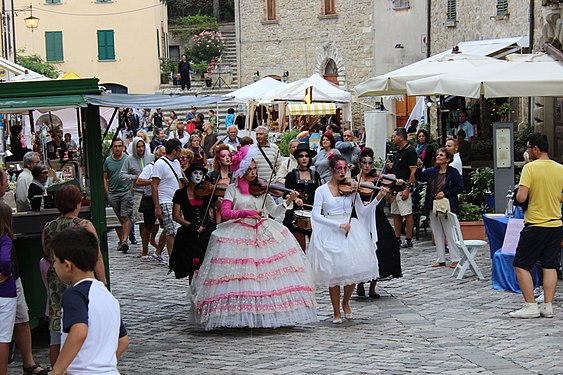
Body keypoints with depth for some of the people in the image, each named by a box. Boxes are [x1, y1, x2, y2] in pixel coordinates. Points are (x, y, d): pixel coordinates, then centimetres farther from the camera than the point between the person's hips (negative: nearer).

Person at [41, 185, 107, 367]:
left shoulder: (48, 228, 5)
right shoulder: (85, 226, -8)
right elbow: (97, 259, -9)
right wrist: (103, 283, -3)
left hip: (56, 285, 4)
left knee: (56, 333, 10)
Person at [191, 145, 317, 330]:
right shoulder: (233, 189, 4)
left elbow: (273, 211, 8)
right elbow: (225, 212, -7)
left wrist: (288, 202, -9)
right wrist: (246, 213, -20)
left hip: (265, 234, 3)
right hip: (239, 236, -3)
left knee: (268, 272, -6)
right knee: (240, 274, -11)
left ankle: (266, 313, 0)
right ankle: (238, 315, -3)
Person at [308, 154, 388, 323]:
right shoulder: (322, 190, 1)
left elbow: (363, 212, 5)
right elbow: (316, 215, -8)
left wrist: (378, 198, -9)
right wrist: (339, 225, -18)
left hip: (351, 231, 2)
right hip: (330, 233, -2)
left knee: (354, 270, -7)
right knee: (334, 273, -3)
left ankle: (346, 303, 22)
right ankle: (336, 312, 13)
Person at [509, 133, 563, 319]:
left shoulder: (530, 168, -13)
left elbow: (521, 197, -19)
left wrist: (517, 193, 2)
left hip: (535, 225, -6)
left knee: (521, 266, 3)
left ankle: (530, 306, 0)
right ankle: (547, 306, 9)